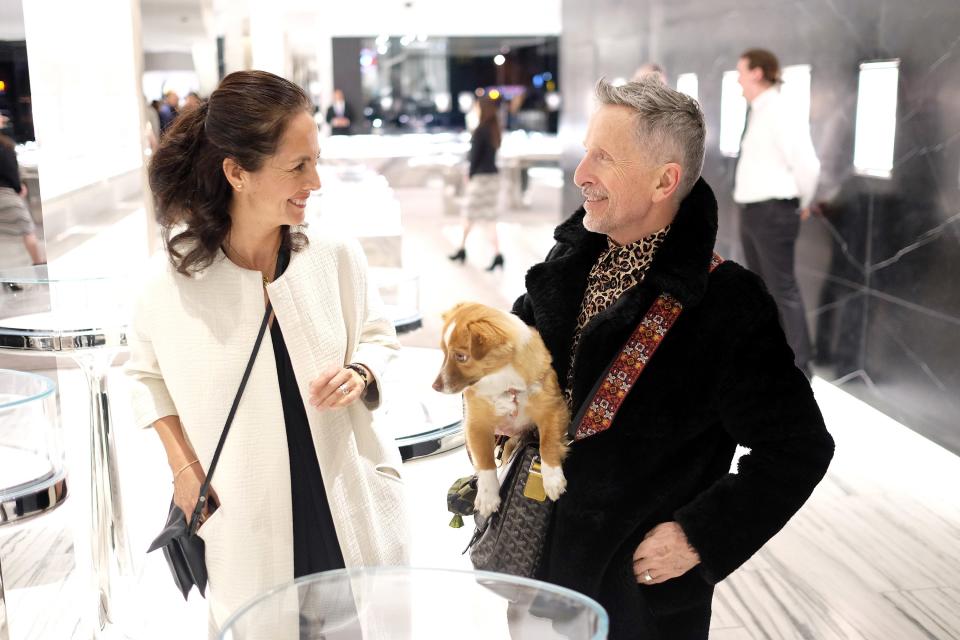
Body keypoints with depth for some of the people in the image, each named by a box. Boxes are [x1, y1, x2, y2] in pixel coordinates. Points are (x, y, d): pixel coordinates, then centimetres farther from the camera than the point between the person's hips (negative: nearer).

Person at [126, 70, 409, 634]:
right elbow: (149, 373, 7)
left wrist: (359, 374, -16)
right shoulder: (172, 283, -12)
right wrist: (183, 466, 0)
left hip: (351, 508, 1)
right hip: (248, 525, -1)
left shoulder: (337, 256, -11)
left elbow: (380, 339, 5)